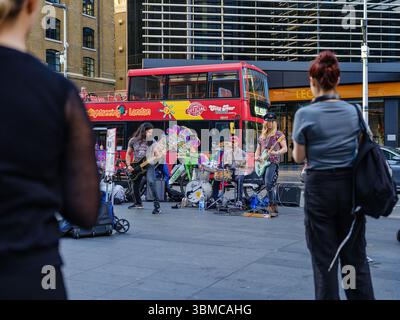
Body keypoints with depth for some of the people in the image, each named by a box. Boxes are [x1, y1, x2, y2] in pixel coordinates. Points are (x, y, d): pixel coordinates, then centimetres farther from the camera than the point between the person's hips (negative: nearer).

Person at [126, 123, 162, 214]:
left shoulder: (152, 142, -3)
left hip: (149, 165, -3)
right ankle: (138, 203, 39)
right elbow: (128, 154, 9)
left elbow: (158, 156, -1)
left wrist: (155, 158, -23)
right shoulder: (133, 141, -1)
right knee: (135, 185, 14)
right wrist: (129, 165, -2)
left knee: (151, 182, -26)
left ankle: (157, 206, -26)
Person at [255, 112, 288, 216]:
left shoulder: (278, 134, 0)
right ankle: (274, 207, 17)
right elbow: (258, 149, 24)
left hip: (273, 162, -7)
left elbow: (285, 149, -7)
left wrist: (276, 153, -25)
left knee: (268, 184, -21)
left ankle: (272, 206, -16)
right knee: (268, 185, 9)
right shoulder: (262, 136, 19)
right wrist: (257, 156, 4)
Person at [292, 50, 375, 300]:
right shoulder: (354, 111, 1)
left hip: (320, 187, -3)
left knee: (325, 259, 8)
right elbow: (358, 146, 11)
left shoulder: (305, 114, -10)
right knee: (355, 256, 14)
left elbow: (299, 157, -3)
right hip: (350, 186, 3)